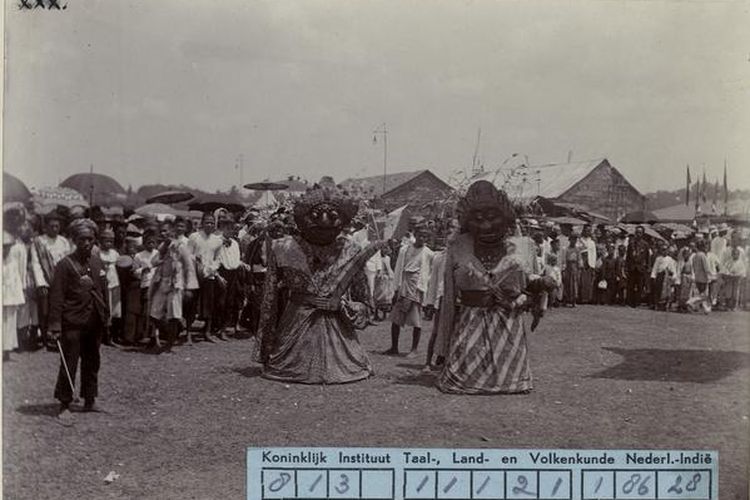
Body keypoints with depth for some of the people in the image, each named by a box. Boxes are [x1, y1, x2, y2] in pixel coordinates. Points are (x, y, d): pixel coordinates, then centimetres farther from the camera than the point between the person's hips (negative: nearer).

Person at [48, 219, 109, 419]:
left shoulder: (97, 262, 9)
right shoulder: (65, 264, -9)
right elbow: (56, 297, -11)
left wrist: (105, 316, 13)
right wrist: (55, 324, -16)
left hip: (94, 322, 6)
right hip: (73, 323, -6)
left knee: (92, 362, 14)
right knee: (69, 364, -1)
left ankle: (89, 401, 25)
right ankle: (64, 405, 9)